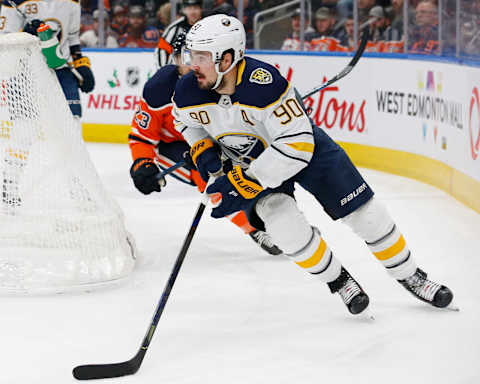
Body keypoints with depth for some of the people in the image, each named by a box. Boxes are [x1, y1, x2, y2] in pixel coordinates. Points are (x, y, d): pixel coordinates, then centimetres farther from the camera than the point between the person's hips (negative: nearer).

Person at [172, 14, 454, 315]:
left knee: (363, 211, -2)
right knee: (285, 226, -21)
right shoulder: (188, 93, -21)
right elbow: (187, 121, 6)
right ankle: (338, 280, 4)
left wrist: (244, 183, -38)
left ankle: (410, 276, 20)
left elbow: (296, 146, -36)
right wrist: (202, 150, -13)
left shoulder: (264, 83, -38)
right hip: (251, 161, 3)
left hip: (303, 144, -3)